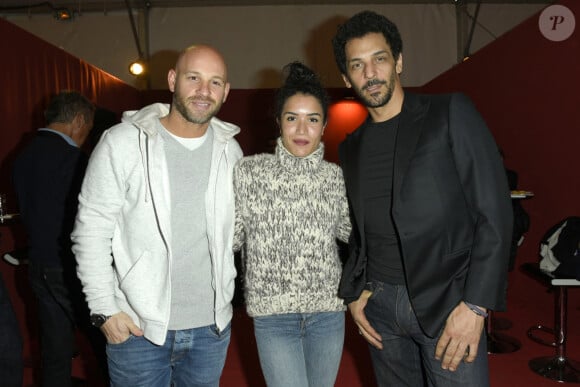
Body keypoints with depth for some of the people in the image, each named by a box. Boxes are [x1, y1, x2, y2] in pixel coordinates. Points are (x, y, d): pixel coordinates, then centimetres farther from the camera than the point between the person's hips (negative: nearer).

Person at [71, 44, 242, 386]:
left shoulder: (230, 150, 2)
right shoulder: (122, 143, -10)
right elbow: (92, 230, -8)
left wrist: (225, 292, 12)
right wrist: (104, 309, -10)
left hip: (212, 325, 4)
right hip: (138, 327, -3)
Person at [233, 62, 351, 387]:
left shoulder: (335, 176, 2)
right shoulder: (250, 170, -4)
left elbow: (349, 230, 11)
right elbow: (233, 235, 0)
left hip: (328, 310, 3)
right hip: (274, 312, -3)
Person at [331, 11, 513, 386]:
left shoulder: (451, 113, -5)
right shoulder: (351, 147, 10)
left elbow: (494, 211, -9)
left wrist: (476, 305, -15)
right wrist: (354, 292, 4)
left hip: (447, 303, -4)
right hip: (379, 304, 4)